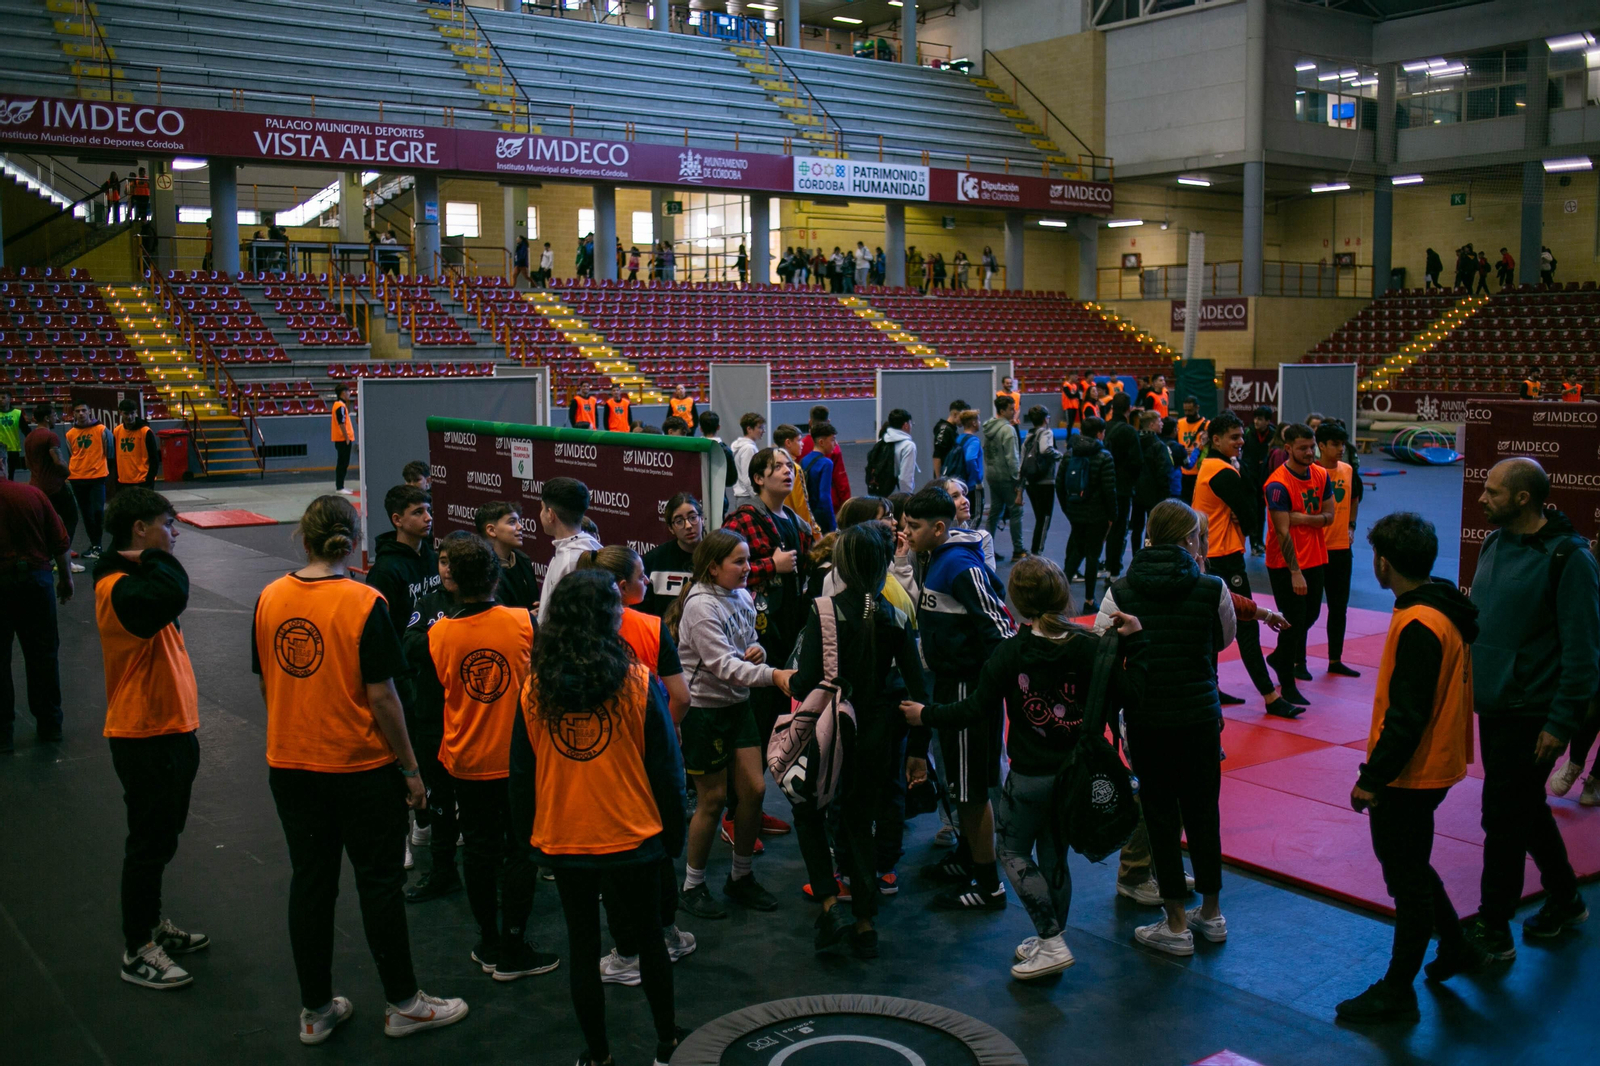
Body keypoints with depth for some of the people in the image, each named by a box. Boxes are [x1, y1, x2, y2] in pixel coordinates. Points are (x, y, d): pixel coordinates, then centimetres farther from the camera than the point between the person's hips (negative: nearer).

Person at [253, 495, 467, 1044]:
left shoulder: (270, 599, -2)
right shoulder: (363, 603, -17)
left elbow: (267, 684, 7)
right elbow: (381, 696, -16)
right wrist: (410, 769, -7)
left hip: (289, 766, 5)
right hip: (361, 767, -4)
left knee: (310, 881, 14)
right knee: (379, 883, 9)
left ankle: (316, 1010, 24)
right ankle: (402, 1003, 21)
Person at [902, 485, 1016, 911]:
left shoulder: (962, 566, -21)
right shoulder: (937, 559, 10)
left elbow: (998, 626, -23)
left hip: (970, 687, -10)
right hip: (949, 682, 10)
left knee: (971, 788, -1)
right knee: (958, 783, 22)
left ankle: (989, 886, 11)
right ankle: (965, 860, 38)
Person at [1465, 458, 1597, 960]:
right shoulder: (1495, 544, 7)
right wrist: (1467, 683, 14)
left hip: (1530, 714, -8)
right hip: (1493, 705, 8)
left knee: (1505, 818, -3)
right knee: (1527, 810, 20)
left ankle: (1493, 932, 9)